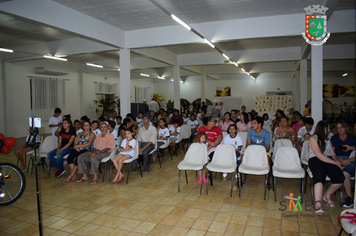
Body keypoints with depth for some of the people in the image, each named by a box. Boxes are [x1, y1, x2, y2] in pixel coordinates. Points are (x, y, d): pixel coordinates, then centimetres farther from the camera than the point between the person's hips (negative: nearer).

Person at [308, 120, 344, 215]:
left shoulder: (327, 140, 28)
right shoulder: (313, 138, 5)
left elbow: (333, 154, 21)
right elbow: (319, 155, -6)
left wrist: (336, 161, -2)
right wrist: (335, 162, -10)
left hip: (329, 161, 6)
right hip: (316, 161, -5)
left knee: (340, 178, -24)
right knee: (319, 177, -35)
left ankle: (327, 195, 1)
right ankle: (318, 204, -47)